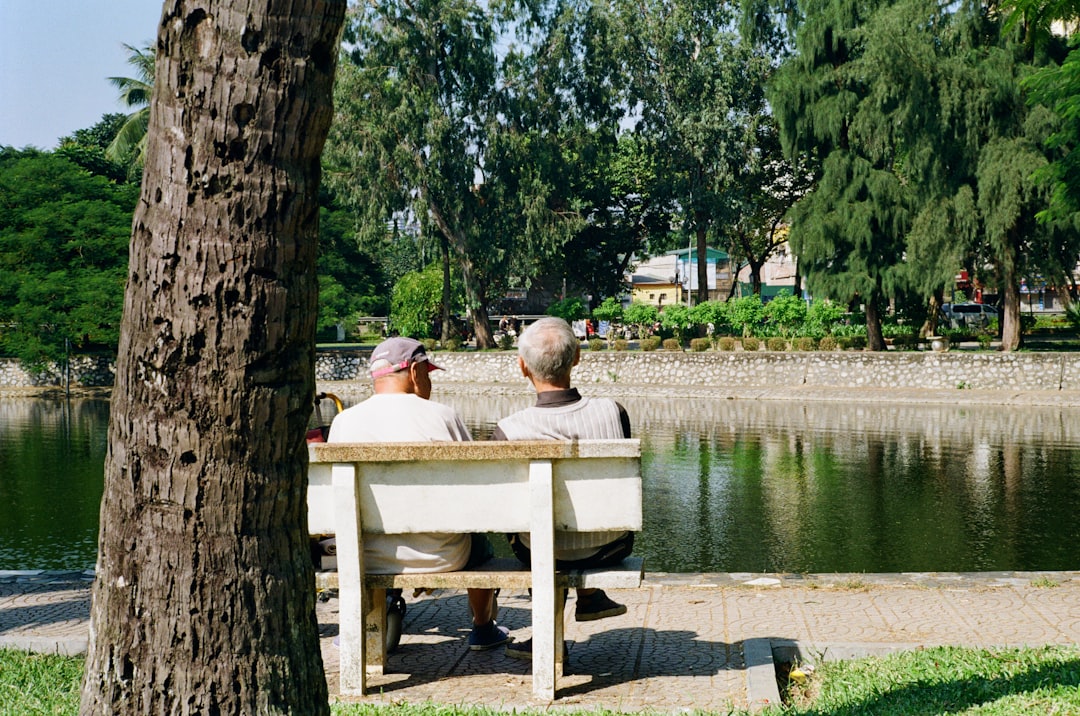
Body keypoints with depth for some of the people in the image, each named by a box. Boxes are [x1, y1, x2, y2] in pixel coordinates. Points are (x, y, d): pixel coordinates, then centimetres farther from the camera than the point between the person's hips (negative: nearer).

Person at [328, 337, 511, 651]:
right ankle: (483, 628, 47)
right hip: (444, 559, -1)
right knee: (478, 538, 31)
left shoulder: (343, 422, -6)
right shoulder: (442, 415, -11)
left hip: (371, 562, 1)